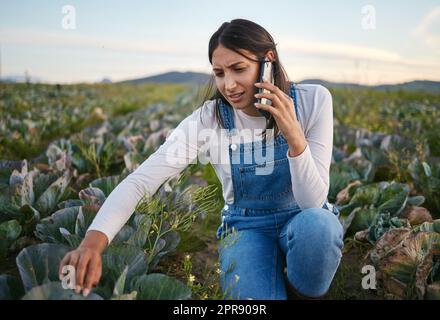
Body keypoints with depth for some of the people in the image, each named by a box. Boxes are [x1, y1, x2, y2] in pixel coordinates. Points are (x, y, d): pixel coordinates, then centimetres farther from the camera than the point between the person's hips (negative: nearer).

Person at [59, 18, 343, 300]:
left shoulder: (313, 100, -15)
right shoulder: (209, 119, -17)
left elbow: (313, 200, -19)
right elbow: (141, 180, -25)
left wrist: (294, 134, -34)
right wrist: (92, 243, -41)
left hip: (303, 219, 2)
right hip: (247, 228, -1)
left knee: (317, 223, -34)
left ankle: (303, 292, -4)